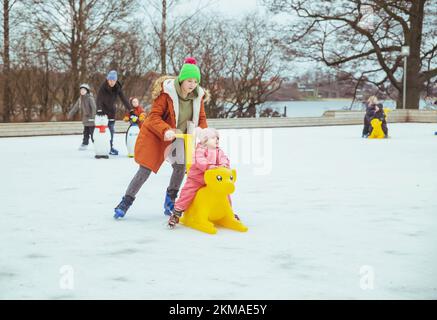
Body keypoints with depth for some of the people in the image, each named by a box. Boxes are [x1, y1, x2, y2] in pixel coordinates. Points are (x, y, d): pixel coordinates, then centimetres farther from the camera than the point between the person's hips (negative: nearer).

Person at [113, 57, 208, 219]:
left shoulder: (198, 95, -10)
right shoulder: (167, 91, -26)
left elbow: (201, 119, -2)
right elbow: (154, 116, -24)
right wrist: (166, 131, -41)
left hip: (177, 136, 5)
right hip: (155, 134, -5)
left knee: (180, 166, -2)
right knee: (145, 170, -4)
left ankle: (171, 200, 21)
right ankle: (126, 201, 9)